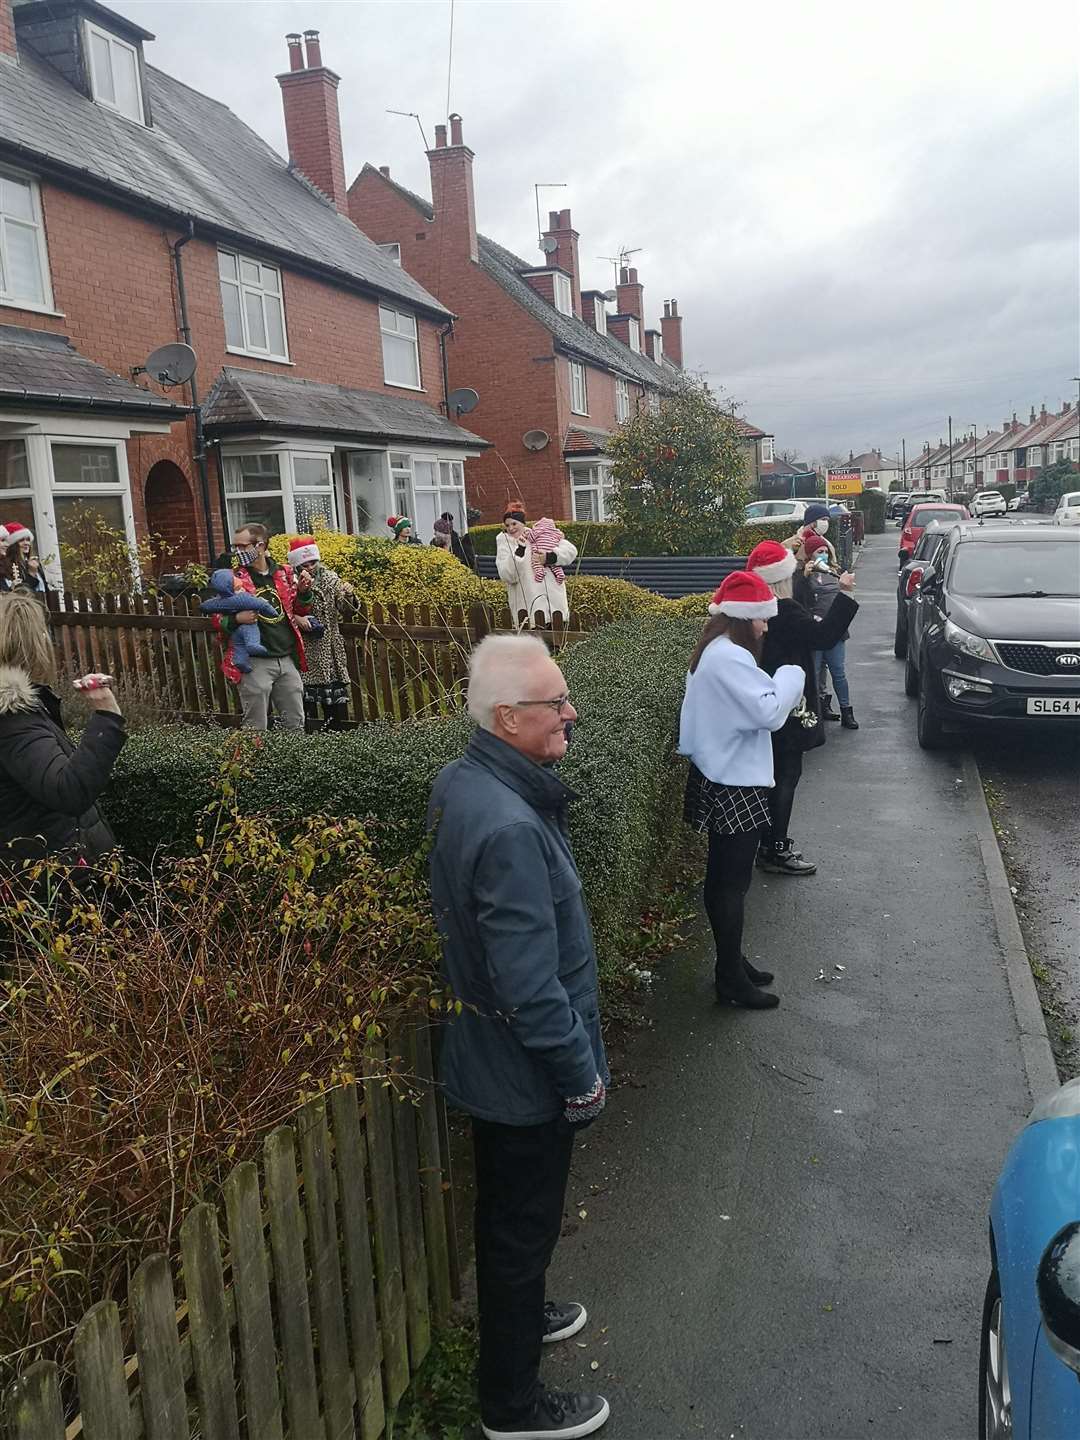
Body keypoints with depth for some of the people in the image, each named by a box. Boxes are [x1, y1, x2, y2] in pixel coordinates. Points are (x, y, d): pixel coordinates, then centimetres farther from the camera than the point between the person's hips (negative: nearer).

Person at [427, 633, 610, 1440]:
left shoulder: (462, 784, -4)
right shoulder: (511, 829, -35)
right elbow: (531, 985, -29)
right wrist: (582, 1077, -17)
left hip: (488, 1052, 9)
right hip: (526, 1072, -9)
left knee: (509, 1212, 29)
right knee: (524, 1224, 13)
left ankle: (519, 1314, 54)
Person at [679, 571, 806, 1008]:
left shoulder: (714, 652, 12)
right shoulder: (730, 658, -21)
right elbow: (768, 711, -25)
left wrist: (777, 686, 5)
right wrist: (791, 676, -10)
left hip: (720, 780, 11)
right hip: (734, 787, -11)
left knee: (723, 877, 17)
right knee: (733, 881, -2)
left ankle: (730, 961, 30)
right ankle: (732, 981, 8)